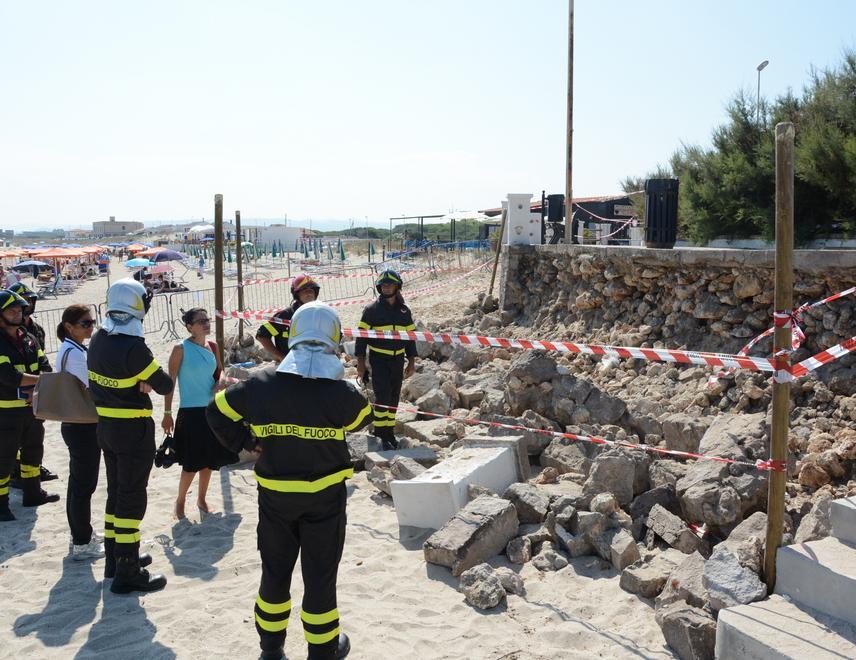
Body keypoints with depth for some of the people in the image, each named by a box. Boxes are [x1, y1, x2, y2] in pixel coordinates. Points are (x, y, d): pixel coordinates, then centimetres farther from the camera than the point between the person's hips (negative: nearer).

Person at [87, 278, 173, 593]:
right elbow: (165, 385, -17)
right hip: (134, 429, -8)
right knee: (132, 497, -1)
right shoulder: (132, 347, -24)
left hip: (105, 425, 8)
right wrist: (149, 381, 1)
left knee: (116, 491, 19)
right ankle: (127, 573, 5)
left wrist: (137, 383, -4)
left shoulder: (99, 339, 2)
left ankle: (114, 558, 32)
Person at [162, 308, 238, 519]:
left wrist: (219, 384, -5)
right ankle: (180, 502, 19)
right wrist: (167, 414, -10)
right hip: (190, 412, -5)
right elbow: (170, 382, -8)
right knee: (192, 464, -3)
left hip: (212, 410, 5)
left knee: (210, 460, 12)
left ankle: (201, 499, 31)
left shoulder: (213, 347, 4)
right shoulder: (181, 349, -11)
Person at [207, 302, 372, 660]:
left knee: (275, 570, 20)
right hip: (325, 497, -2)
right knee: (320, 575, 12)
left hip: (274, 495, 3)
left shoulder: (261, 384, -10)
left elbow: (218, 410, 3)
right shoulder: (340, 391, -19)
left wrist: (245, 442, 8)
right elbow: (363, 417, 2)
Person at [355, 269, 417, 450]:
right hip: (378, 359, -4)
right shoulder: (372, 309, -3)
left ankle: (390, 431, 21)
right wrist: (360, 361, -8)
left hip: (398, 359, 4)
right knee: (383, 396, -13)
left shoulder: (404, 311, 9)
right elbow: (361, 335, -3)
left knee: (394, 397, 10)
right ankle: (382, 433, -3)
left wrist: (412, 361, 10)